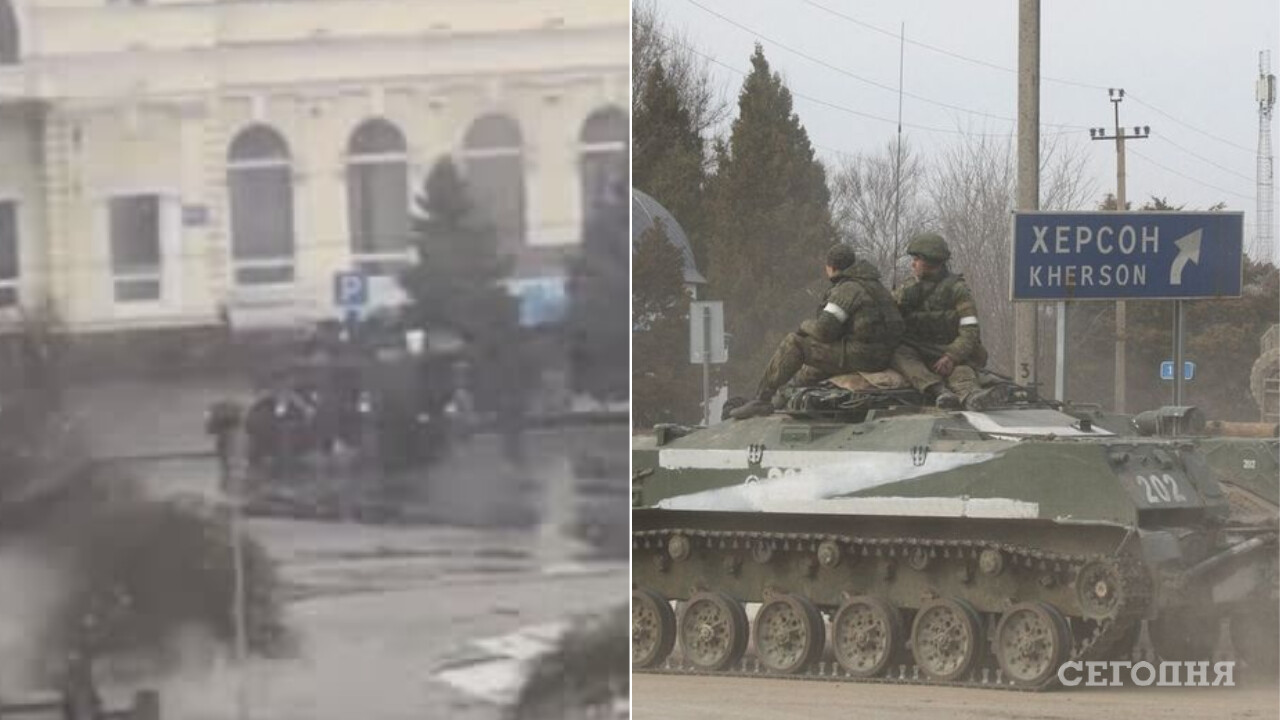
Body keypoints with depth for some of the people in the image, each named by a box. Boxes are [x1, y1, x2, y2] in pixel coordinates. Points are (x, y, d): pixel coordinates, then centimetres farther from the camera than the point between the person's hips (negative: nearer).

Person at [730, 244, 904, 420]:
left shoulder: (847, 289, -13)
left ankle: (762, 400, -11)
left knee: (793, 344, -10)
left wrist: (806, 326, 3)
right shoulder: (874, 286, 19)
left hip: (858, 354, -10)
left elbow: (824, 329, -20)